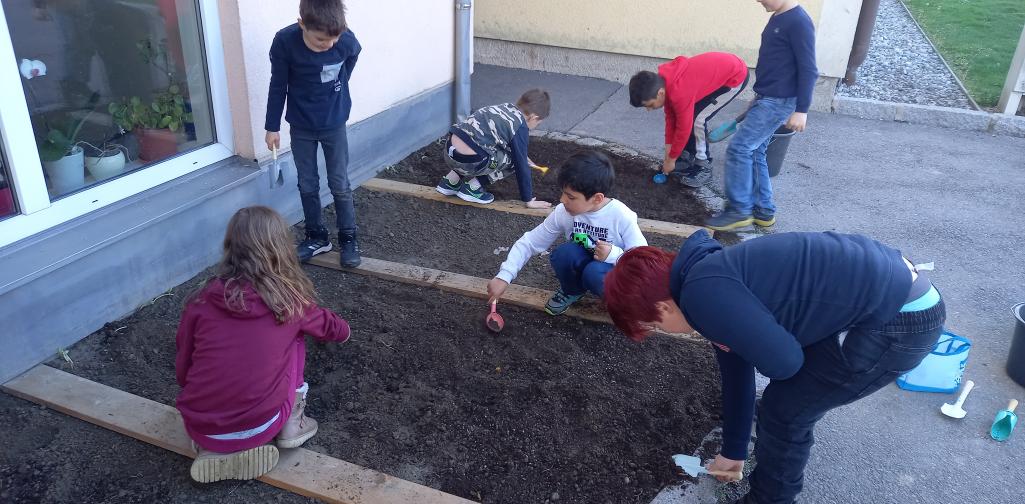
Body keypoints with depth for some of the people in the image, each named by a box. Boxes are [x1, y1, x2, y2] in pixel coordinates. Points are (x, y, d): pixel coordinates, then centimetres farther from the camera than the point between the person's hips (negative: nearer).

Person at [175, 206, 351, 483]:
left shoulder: (201, 301, -3)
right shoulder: (289, 299, -5)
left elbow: (182, 371, 7)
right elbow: (333, 329, 15)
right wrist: (343, 330, 39)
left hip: (199, 429, 2)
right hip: (260, 426, -2)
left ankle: (215, 450, 15)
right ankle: (291, 425, 16)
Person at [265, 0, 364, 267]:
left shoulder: (348, 42, -22)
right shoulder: (284, 42, -23)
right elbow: (278, 86, -9)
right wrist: (272, 126, -2)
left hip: (334, 124, 0)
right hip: (301, 127, 1)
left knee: (340, 185, 6)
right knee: (307, 185, 11)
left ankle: (348, 238, 21)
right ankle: (316, 236, 27)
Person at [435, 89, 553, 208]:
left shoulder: (506, 107, 18)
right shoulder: (521, 129, -5)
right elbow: (521, 166, -2)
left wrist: (524, 158, 51)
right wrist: (529, 200, 6)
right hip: (469, 162, -8)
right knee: (514, 160, 7)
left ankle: (451, 181, 25)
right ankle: (472, 188, 7)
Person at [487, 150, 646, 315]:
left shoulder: (621, 217, -25)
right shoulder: (563, 213, -16)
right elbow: (529, 243, -10)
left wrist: (614, 254, -37)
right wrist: (504, 276, -19)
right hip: (582, 264, 3)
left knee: (595, 272, -36)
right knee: (564, 253, -29)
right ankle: (572, 290, 3)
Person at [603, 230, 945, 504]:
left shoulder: (703, 294, -21)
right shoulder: (711, 282, 11)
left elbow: (784, 361, -20)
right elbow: (736, 373, 23)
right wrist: (733, 450, 36)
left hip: (899, 319, -9)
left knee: (784, 409, 3)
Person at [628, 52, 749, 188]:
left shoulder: (680, 92, -33)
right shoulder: (664, 81, -6)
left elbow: (683, 127, -22)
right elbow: (671, 117, 4)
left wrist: (671, 159, -9)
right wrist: (668, 152, 7)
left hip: (736, 76, -9)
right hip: (718, 69, 9)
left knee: (698, 118, -13)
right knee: (688, 116, 7)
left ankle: (704, 167, 1)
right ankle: (687, 157, 22)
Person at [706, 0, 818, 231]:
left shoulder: (799, 22, -17)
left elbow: (808, 70, -18)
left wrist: (801, 110, -20)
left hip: (778, 102, -9)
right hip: (764, 98, 10)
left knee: (739, 148, -11)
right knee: (754, 152, 11)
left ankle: (739, 210, -1)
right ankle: (763, 211, 19)